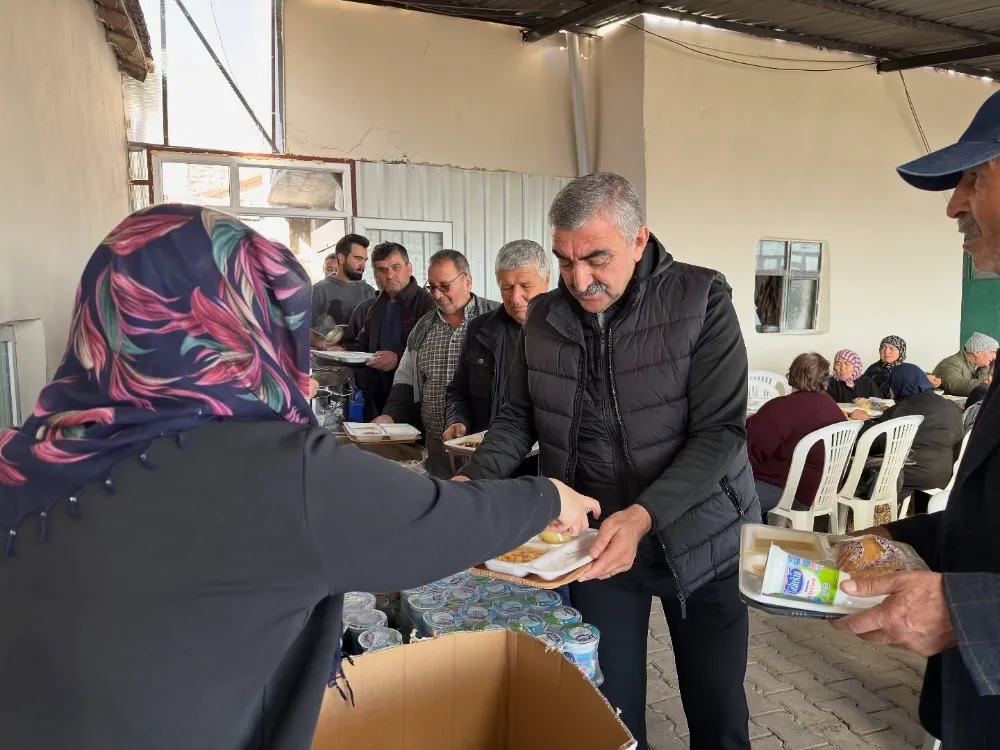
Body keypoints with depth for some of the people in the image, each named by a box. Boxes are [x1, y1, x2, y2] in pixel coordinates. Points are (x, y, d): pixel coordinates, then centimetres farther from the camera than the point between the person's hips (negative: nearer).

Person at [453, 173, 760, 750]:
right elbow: (520, 417, 6)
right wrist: (473, 482, -12)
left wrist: (645, 516, -33)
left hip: (701, 536, -2)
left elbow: (720, 433, -19)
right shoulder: (544, 316, -2)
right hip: (593, 540, 3)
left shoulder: (701, 299, -15)